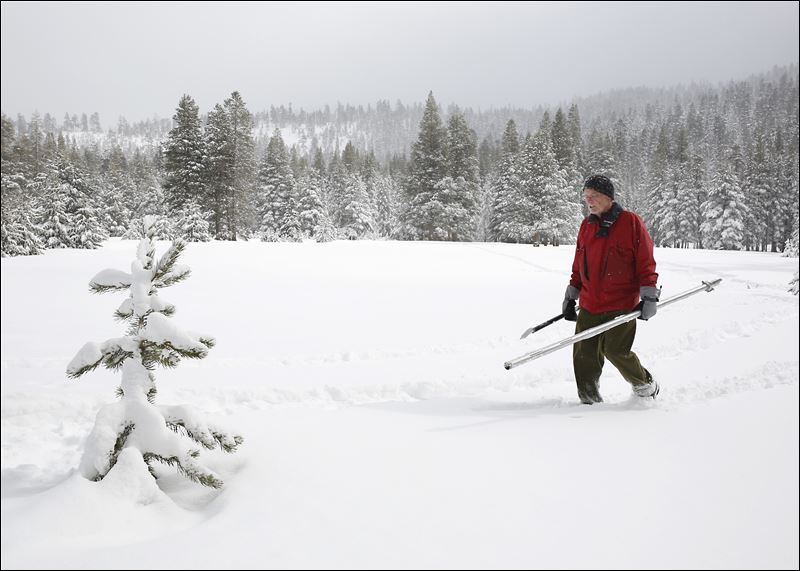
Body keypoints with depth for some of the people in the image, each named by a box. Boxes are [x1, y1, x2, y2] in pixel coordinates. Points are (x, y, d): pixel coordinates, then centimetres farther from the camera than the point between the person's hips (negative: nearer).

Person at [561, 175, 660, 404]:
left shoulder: (630, 222, -4)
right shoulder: (586, 225, 12)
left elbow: (645, 262, -4)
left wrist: (649, 297, -9)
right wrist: (570, 296, 18)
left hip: (622, 304, -5)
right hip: (589, 305, 5)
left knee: (616, 351, -9)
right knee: (584, 355, -1)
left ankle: (646, 386, 17)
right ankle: (589, 399, 12)